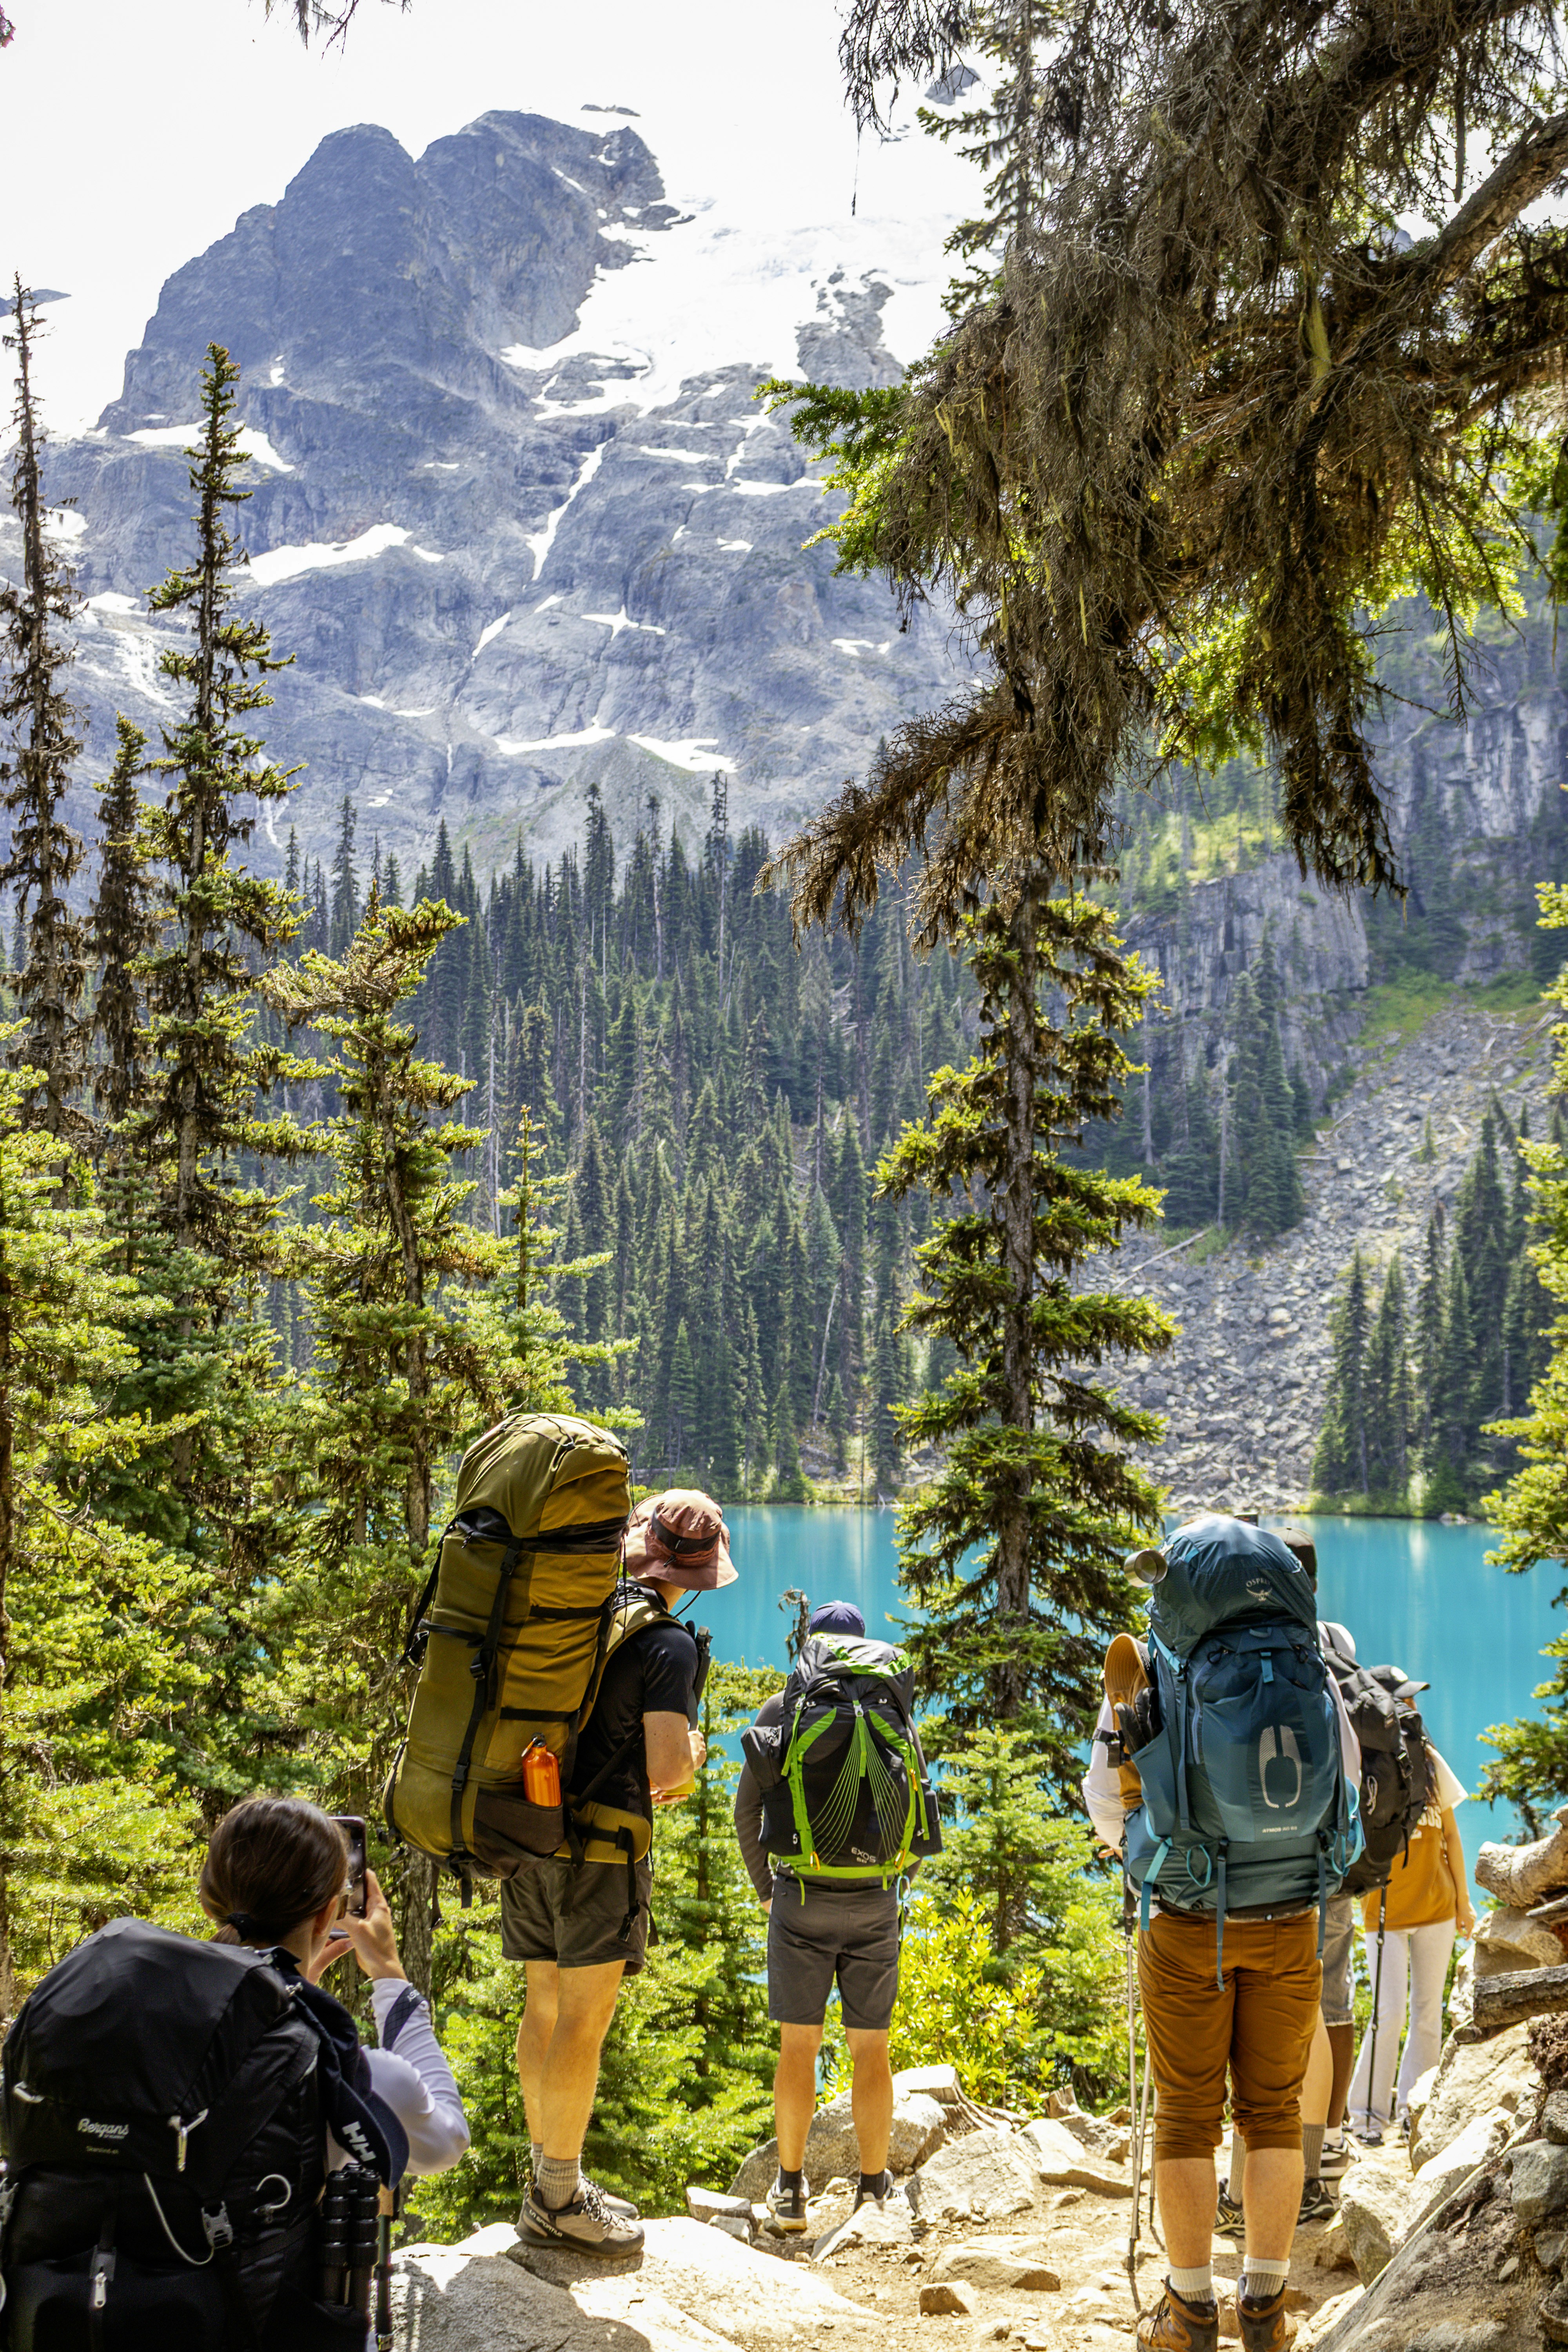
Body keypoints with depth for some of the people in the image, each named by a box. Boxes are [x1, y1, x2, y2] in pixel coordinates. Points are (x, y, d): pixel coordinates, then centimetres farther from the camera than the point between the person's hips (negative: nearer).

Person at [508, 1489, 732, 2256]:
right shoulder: (666, 1643, -13)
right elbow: (667, 1768, -20)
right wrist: (692, 1755, 3)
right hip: (601, 1846, -7)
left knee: (546, 2006, 15)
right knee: (586, 2020, 0)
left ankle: (553, 2176, 25)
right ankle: (558, 2201, 5)